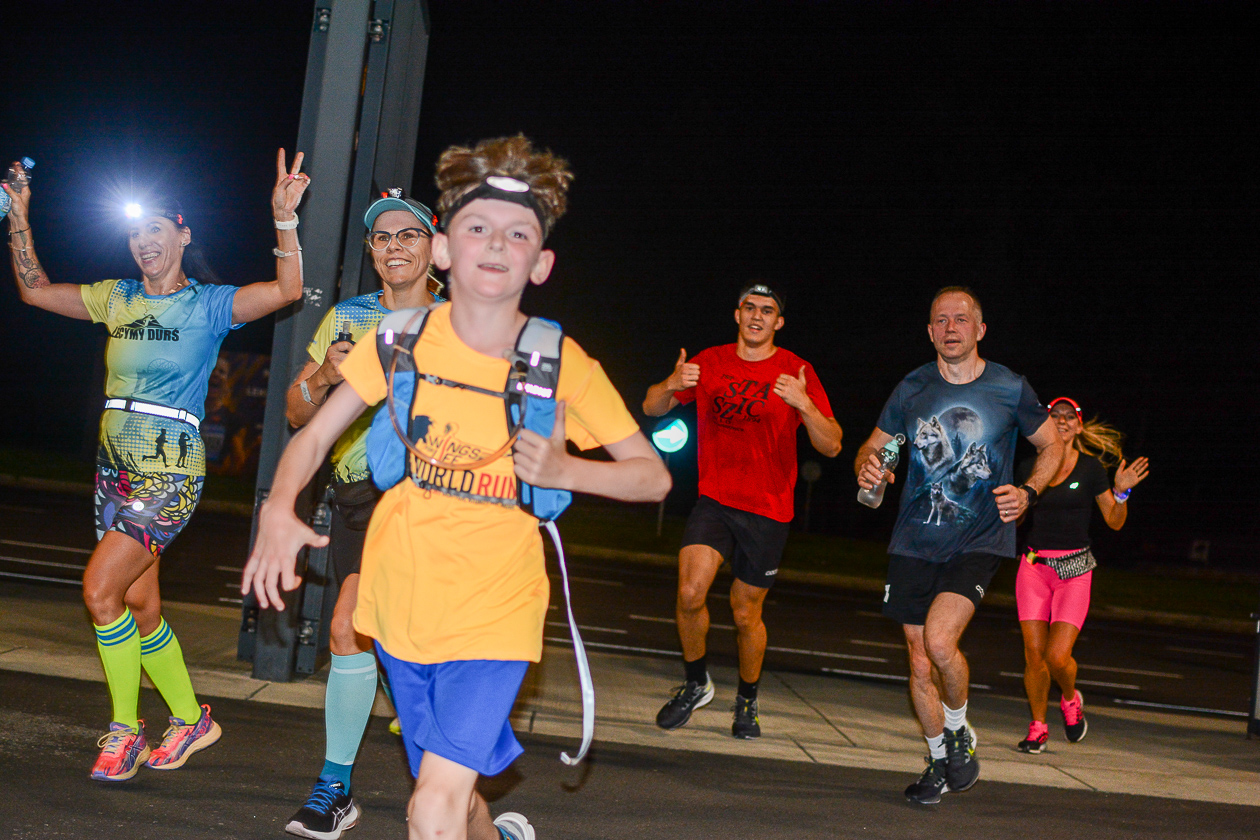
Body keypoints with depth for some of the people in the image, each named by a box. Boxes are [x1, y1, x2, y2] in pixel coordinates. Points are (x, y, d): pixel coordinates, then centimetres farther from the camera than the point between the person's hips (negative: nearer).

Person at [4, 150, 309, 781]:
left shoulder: (208, 304, -4)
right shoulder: (119, 299, 12)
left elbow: (288, 289, -18)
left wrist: (285, 217, -29)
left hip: (170, 474, -7)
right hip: (116, 469, 7)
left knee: (101, 588, -17)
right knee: (140, 605, 10)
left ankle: (125, 730, -2)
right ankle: (191, 720, 26)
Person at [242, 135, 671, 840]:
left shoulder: (562, 364, -10)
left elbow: (653, 476, -3)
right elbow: (316, 435, 2)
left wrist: (566, 471, -21)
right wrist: (279, 510, -17)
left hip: (493, 610, -3)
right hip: (403, 600, 3)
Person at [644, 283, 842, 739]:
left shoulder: (796, 371, -5)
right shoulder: (711, 362, 4)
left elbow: (831, 446, -11)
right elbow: (652, 408, 5)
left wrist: (804, 405, -30)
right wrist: (672, 385, -18)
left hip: (767, 511, -1)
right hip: (714, 500, 1)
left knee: (746, 614, 7)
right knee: (690, 594, -17)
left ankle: (747, 700, 32)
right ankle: (696, 684, 9)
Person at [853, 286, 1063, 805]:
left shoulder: (1010, 388, -2)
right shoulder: (912, 389, 3)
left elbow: (1052, 446, 10)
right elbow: (873, 447, 12)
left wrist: (1028, 492, -9)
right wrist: (866, 469, -13)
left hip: (979, 540, -3)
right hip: (914, 543, 3)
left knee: (939, 640, -23)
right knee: (919, 661, 7)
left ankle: (959, 729, 7)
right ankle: (939, 761, 30)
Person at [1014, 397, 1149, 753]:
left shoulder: (1091, 467, 1)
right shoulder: (1030, 467, 6)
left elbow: (1115, 523, 4)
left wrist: (1121, 491, -12)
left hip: (1074, 568, -2)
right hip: (1034, 565, 2)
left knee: (1058, 656, -12)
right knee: (1034, 654, -1)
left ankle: (1070, 700, 22)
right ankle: (1038, 727, 18)